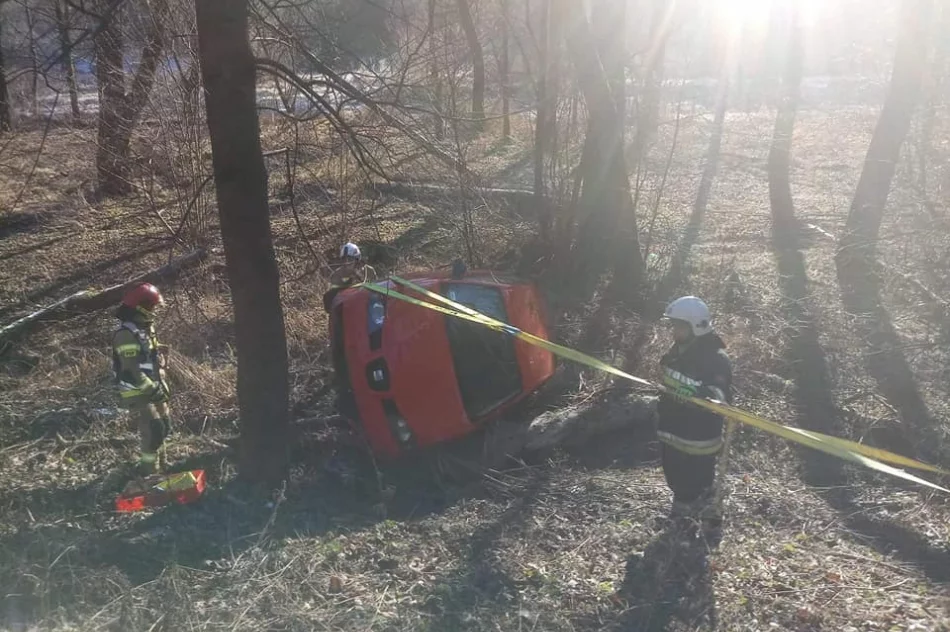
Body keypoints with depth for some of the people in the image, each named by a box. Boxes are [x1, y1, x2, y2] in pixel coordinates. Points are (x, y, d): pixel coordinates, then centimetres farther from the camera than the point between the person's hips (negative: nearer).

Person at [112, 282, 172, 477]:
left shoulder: (145, 328, 10)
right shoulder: (126, 335, -22)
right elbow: (131, 370, -26)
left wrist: (161, 384, 16)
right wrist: (152, 389, -22)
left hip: (152, 388, 10)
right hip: (137, 393, -10)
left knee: (164, 426, 17)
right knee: (153, 430, -11)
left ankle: (160, 463, 33)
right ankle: (149, 470, 3)